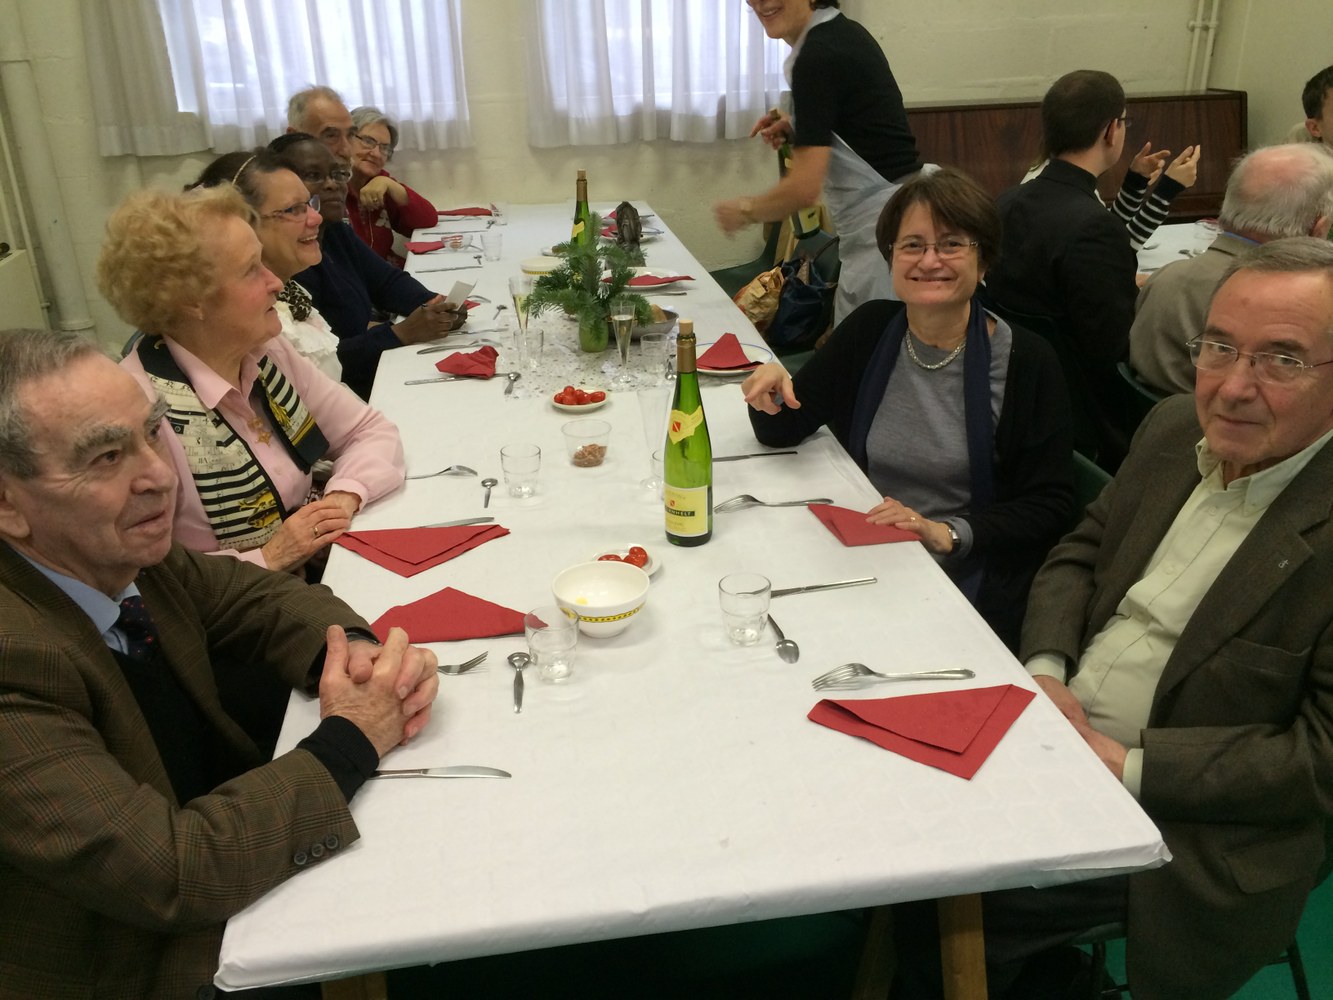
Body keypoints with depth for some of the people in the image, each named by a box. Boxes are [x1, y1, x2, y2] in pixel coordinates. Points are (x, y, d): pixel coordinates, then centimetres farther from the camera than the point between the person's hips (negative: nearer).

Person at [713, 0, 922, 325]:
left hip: (881, 229, -10)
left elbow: (804, 187, -20)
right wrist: (796, 129, 12)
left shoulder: (818, 55, -17)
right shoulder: (842, 33, 11)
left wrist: (745, 210, -3)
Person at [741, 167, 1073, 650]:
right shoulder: (869, 329, 5)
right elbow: (780, 431, 8)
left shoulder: (1026, 361, -7)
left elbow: (1049, 507, -5)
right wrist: (771, 384, -14)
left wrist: (948, 534, -18)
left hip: (967, 585, -3)